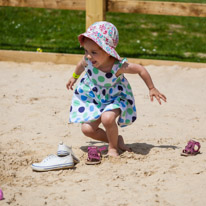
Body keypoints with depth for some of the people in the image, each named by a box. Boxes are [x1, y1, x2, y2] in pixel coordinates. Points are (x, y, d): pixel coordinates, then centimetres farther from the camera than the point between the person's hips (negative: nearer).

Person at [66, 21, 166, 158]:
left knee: (107, 118, -34)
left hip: (115, 98, -4)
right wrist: (74, 77, 24)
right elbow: (81, 65, 4)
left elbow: (140, 70, -16)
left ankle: (113, 148, -7)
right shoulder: (88, 60, -24)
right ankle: (116, 140, 18)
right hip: (93, 98, 4)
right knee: (87, 129, -6)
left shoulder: (118, 66, -33)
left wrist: (152, 89, -6)